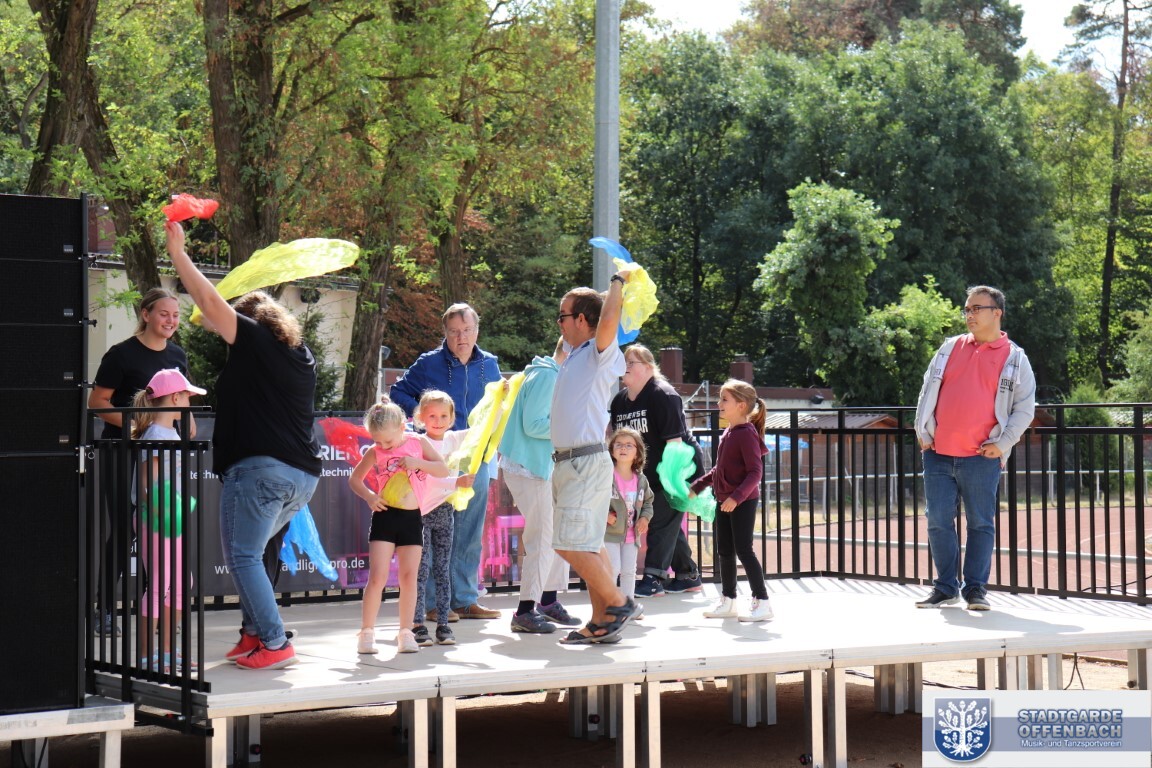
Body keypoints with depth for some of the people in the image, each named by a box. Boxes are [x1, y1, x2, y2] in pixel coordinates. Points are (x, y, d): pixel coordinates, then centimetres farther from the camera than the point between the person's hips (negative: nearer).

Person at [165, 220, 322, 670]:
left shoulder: (254, 340, -2)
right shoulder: (301, 355, 19)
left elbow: (209, 302, -5)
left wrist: (177, 252, 2)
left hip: (259, 468, -8)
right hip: (304, 475, 8)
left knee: (243, 556, -4)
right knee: (249, 552, 20)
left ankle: (274, 644, -10)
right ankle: (254, 632, 16)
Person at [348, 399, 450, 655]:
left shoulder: (418, 442, 1)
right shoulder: (375, 452, 0)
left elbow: (443, 470, 1)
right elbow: (354, 478, 10)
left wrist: (418, 462, -14)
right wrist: (368, 496, -8)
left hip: (412, 518, 1)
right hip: (385, 516, -1)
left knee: (409, 577, 4)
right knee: (377, 577, -7)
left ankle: (405, 632, 12)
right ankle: (367, 632, 2)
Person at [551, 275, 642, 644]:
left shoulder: (599, 353, -10)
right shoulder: (573, 354, 16)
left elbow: (607, 322, -29)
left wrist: (618, 282, -16)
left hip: (587, 462, -9)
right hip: (568, 462, 9)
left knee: (571, 543, -14)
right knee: (588, 546, 9)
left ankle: (620, 603, -4)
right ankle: (602, 623, 11)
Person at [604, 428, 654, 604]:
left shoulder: (641, 480, 4)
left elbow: (648, 502, 17)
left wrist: (645, 518, 0)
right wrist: (604, 515, -21)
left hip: (632, 534, 5)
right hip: (610, 532, -5)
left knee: (629, 571, 11)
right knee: (613, 568, -8)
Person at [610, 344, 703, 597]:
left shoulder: (662, 395, -17)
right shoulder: (619, 400, 5)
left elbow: (674, 440, -21)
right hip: (651, 473, 8)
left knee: (662, 520, -12)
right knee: (668, 523, 11)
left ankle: (653, 579, -12)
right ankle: (689, 576, 22)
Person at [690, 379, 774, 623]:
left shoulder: (747, 434, -16)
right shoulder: (727, 433, 12)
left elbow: (755, 472, -21)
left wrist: (736, 497, -29)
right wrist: (696, 487, 22)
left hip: (743, 502, -9)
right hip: (724, 501, 9)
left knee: (744, 550, -7)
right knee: (724, 552, 13)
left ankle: (761, 601, -1)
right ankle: (728, 601, 23)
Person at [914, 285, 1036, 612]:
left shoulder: (1015, 358, 5)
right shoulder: (950, 348, 13)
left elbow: (1025, 407, 3)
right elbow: (927, 390, 16)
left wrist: (1002, 444, -6)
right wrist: (923, 432, 6)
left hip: (981, 459, -3)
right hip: (938, 454, 3)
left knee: (980, 524, 1)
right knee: (938, 522, 4)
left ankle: (976, 588, 10)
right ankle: (946, 587, 14)